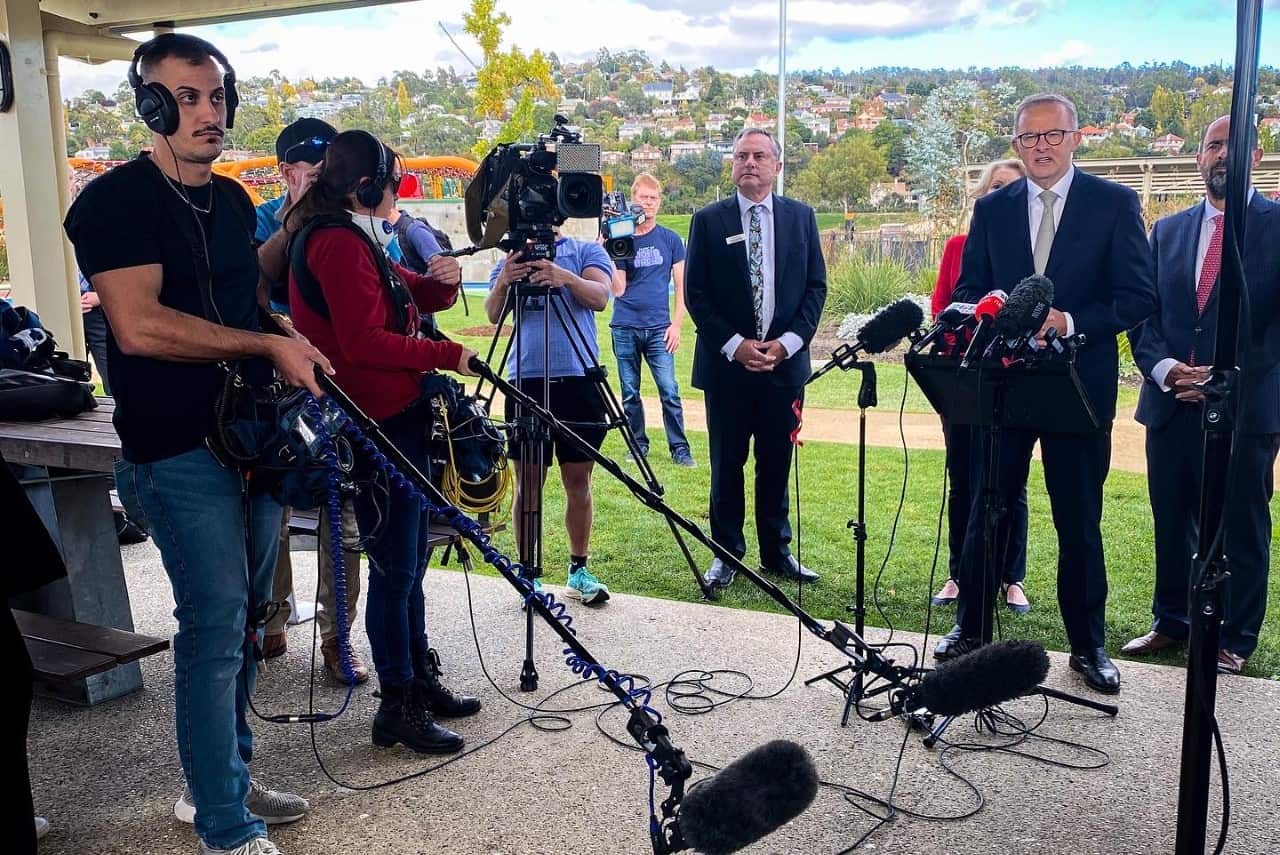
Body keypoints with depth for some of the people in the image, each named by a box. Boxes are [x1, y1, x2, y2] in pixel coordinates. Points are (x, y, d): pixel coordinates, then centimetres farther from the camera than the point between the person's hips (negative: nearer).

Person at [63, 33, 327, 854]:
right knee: (215, 630, -5)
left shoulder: (235, 200, 13)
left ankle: (221, 778, 32)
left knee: (245, 620, 15)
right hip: (181, 451, -8)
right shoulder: (116, 200, -11)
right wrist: (268, 345, -22)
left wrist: (293, 361, 11)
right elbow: (139, 325, -23)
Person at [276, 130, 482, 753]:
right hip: (377, 426, -10)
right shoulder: (339, 242, -14)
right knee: (395, 566, -3)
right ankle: (398, 707, 8)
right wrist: (448, 356, -15)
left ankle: (421, 678, 29)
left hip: (398, 418, 10)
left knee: (406, 559, 17)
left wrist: (442, 280, -2)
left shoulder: (357, 239, 16)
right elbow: (365, 343, -22)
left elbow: (415, 298, 20)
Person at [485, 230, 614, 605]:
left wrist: (565, 277, -31)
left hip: (579, 378, -1)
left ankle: (580, 569, 17)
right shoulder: (509, 260, 11)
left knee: (578, 481, 5)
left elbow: (600, 298, -12)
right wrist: (503, 283, -25)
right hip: (525, 380, 1)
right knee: (528, 481, 3)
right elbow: (493, 315, -4)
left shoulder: (586, 251, 7)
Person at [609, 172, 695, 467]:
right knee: (630, 393, 7)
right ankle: (638, 445, 18)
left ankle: (679, 449, 0)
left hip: (659, 328, -1)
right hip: (624, 328, 1)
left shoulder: (671, 240, 5)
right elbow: (618, 289, -3)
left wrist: (676, 324, -3)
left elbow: (681, 286, 6)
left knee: (669, 391, -7)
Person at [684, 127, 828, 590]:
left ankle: (776, 551, 21)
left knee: (777, 462, 9)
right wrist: (735, 345, -11)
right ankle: (727, 553, 15)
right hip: (726, 362, -2)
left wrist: (789, 341, -7)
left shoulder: (801, 216, 7)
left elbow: (816, 286, 6)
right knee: (726, 463, 4)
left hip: (785, 360, 2)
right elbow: (695, 293, -1)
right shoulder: (708, 220, 1)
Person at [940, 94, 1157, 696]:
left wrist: (1070, 321, -19)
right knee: (989, 510, 9)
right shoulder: (992, 209, 8)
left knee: (1079, 520, 7)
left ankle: (1088, 645, 22)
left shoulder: (1114, 204, 0)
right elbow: (968, 292, 8)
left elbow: (1139, 297, -5)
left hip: (1080, 383, -2)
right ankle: (971, 627, 24)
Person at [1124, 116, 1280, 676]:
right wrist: (1163, 367, -10)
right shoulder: (1167, 231, 12)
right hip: (1171, 404, 4)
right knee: (1171, 524, 12)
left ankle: (1234, 640, 19)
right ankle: (1170, 623, 27)